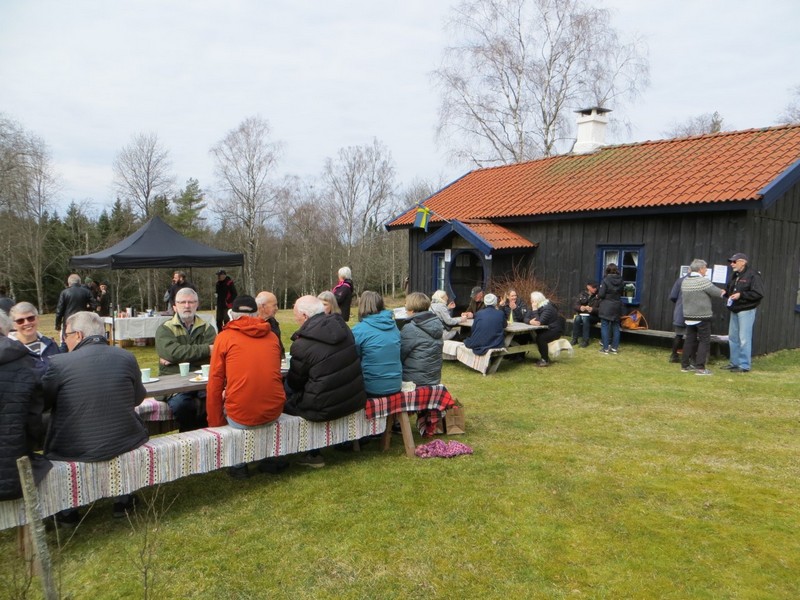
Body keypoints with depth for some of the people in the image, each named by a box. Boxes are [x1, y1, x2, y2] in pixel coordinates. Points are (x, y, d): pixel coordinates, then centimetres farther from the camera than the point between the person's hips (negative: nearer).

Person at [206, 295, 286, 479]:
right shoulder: (272, 336, 9)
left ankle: (238, 465, 24)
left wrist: (215, 423, 10)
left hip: (240, 417, -4)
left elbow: (215, 384, -1)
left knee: (219, 399, 27)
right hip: (274, 412, 4)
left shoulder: (224, 337, -1)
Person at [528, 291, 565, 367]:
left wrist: (535, 309, -29)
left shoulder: (547, 308, -24)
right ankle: (544, 357, 8)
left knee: (540, 338, -29)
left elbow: (539, 322, -32)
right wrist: (531, 321, -22)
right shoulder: (539, 307, 4)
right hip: (548, 329, 9)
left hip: (555, 330, -9)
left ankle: (545, 360, -17)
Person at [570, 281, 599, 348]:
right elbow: (575, 305, 2)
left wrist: (592, 309, -29)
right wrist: (580, 307, -21)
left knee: (585, 318, -34)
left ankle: (585, 340, -27)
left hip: (593, 316, -3)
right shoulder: (582, 294, 5)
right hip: (581, 314, 3)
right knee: (577, 318, -30)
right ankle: (574, 339, -18)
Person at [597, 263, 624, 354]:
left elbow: (601, 294, -15)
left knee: (605, 327, 2)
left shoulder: (605, 280, -14)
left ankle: (605, 348, 1)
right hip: (617, 306, 5)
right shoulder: (620, 280, 2)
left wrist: (598, 296, 5)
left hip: (606, 306, -5)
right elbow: (621, 293, 9)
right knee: (615, 327, 11)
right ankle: (614, 347, 15)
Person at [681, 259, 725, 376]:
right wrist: (722, 292, 15)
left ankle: (685, 365, 16)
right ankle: (700, 367, -2)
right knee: (704, 341, 1)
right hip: (702, 316, -6)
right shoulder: (704, 281, -15)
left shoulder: (685, 281, 5)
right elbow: (717, 293, -10)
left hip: (688, 316, 6)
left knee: (690, 340, 13)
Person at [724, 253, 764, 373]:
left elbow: (758, 293, -19)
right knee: (733, 338, 14)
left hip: (746, 311, -9)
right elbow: (730, 289, 22)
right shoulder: (735, 275, 14)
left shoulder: (753, 275, -13)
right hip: (734, 311, 9)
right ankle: (735, 363, 24)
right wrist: (725, 291, 1)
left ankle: (745, 366, 1)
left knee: (744, 339, -6)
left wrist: (741, 295, -22)